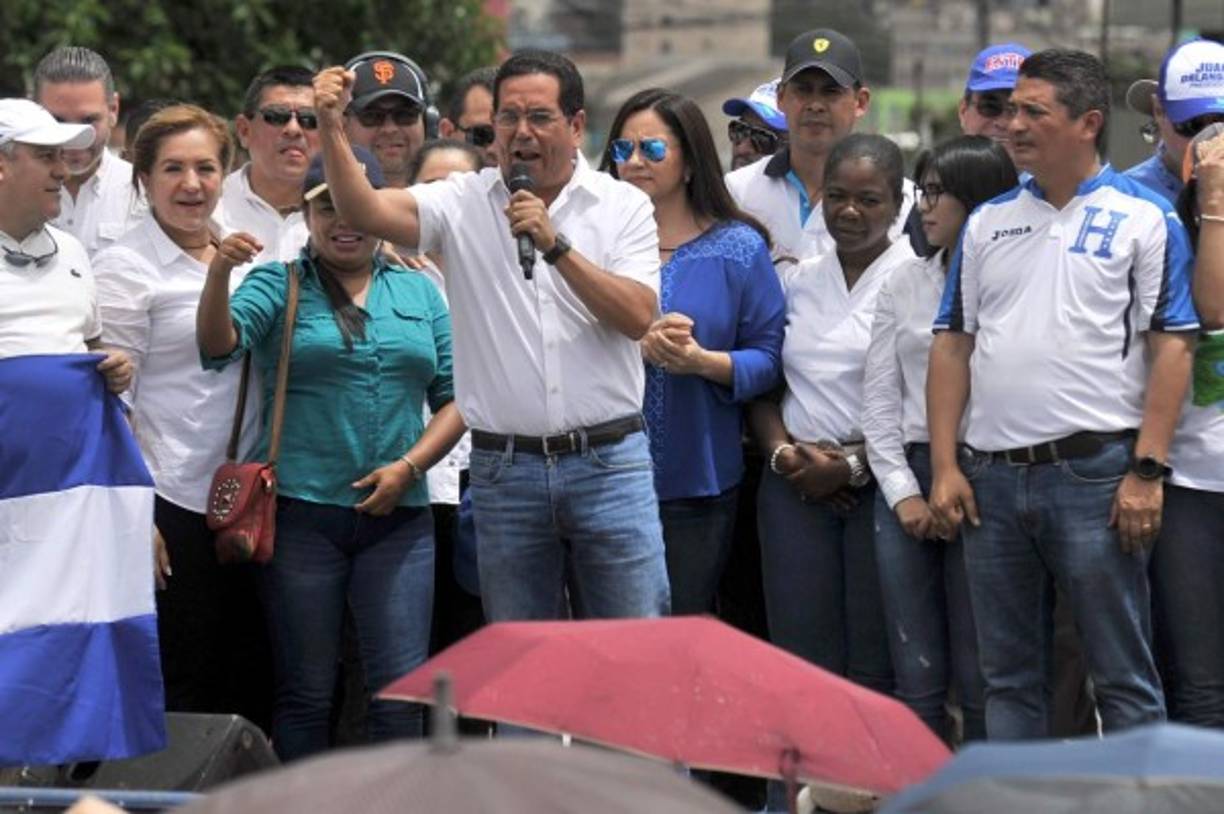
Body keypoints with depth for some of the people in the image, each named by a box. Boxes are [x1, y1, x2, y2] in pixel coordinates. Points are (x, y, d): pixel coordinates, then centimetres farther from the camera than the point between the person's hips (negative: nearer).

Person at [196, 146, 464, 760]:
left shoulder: (418, 292, 12)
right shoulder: (278, 285, 4)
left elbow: (455, 396, 10)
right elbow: (220, 345, -13)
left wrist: (409, 467, -6)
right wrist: (218, 273, -32)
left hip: (398, 516, 2)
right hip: (302, 514, -2)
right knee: (305, 692, 2)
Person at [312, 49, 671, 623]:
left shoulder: (623, 205, 4)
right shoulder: (463, 204, 5)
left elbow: (639, 317, -9)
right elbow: (364, 211, -11)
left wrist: (556, 246, -16)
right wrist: (331, 129, -25)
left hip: (608, 464, -1)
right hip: (504, 472, 1)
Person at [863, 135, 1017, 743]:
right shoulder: (904, 286, 14)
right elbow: (879, 399, 12)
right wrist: (903, 491, 0)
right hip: (908, 480, 5)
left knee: (978, 680, -1)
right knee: (916, 679, 5)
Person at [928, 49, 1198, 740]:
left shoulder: (1143, 219, -2)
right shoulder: (988, 223, 14)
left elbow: (1172, 349, -7)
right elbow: (954, 347, 13)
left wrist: (1147, 471, -14)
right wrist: (945, 467, 4)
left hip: (1095, 471, -5)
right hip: (993, 476, 5)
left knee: (1124, 678, -2)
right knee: (1008, 676, 11)